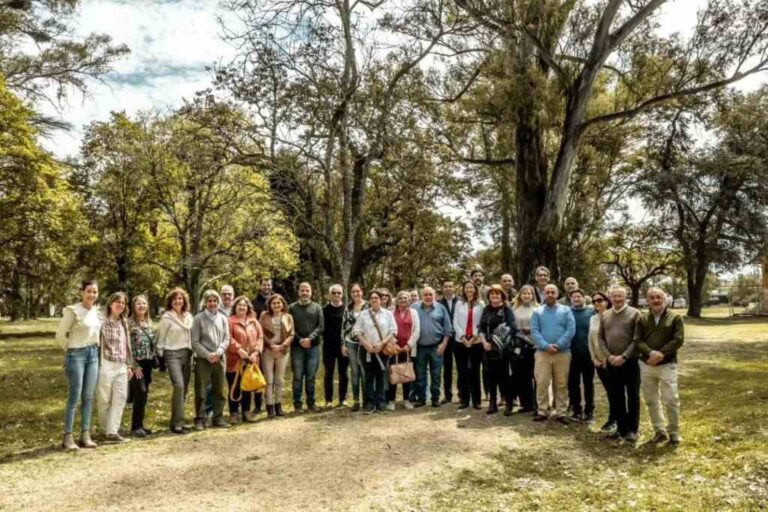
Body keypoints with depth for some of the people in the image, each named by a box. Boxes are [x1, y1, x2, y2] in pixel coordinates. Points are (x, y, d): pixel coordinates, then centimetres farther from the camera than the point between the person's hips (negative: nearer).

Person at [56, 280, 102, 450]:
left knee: (88, 397, 8)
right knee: (74, 397, -3)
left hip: (93, 355, 6)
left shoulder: (97, 311, 6)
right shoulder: (72, 310, -13)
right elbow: (60, 335, -9)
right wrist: (72, 350, 1)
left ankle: (85, 435, 15)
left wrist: (94, 349, 12)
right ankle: (68, 437, 7)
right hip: (76, 355, -6)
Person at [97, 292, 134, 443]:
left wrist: (129, 365, 16)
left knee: (120, 398, 0)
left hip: (121, 366, 6)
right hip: (106, 365, -6)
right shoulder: (103, 322, -5)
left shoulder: (124, 323, 14)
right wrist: (98, 365, -13)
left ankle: (112, 431, 1)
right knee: (104, 400, 4)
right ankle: (107, 431, 17)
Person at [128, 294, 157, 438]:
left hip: (148, 363, 7)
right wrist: (134, 365, -15)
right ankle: (136, 427, -3)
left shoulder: (149, 322, 12)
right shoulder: (129, 322, -8)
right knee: (140, 393, -12)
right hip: (137, 363, -7)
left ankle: (139, 425, 18)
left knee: (144, 394, 9)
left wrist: (154, 360, 12)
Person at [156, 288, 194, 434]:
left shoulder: (188, 316, 12)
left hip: (187, 354, 6)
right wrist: (160, 358, -7)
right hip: (172, 355, -6)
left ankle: (176, 421, 16)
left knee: (184, 388, 5)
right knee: (179, 386, -18)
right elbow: (161, 339, -3)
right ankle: (177, 423, -11)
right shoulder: (167, 317, -3)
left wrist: (192, 355, 13)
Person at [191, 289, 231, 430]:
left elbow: (226, 339, 5)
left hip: (219, 359, 4)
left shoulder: (223, 318, 7)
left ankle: (218, 417, 18)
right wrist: (208, 355, -13)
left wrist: (218, 353, -10)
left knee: (220, 390, 8)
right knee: (201, 391, 0)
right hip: (203, 359, -3)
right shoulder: (198, 318, -3)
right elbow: (195, 342, -6)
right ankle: (200, 419, 10)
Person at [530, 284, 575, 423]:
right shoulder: (537, 312, 7)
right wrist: (546, 346, -16)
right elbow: (534, 332, -2)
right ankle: (542, 411, 10)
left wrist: (558, 345, -15)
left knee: (561, 384, 6)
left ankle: (561, 412, 14)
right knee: (542, 383, 0)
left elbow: (571, 330, -5)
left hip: (563, 352, 0)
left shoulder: (566, 310, 5)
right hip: (543, 352, 0)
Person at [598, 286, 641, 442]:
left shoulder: (634, 314, -5)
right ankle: (621, 427, 23)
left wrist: (624, 356, -16)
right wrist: (609, 355, -5)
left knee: (632, 396, 5)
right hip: (612, 362, 4)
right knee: (615, 396, 10)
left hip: (630, 361, -4)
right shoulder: (605, 315, 8)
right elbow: (600, 337, 8)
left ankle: (632, 429, 16)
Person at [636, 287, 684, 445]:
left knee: (670, 400, -3)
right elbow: (638, 340, -1)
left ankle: (674, 433, 14)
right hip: (646, 365, 3)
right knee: (651, 400, 10)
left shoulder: (675, 318, 0)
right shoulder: (642, 319, 6)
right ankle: (660, 431, 23)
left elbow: (678, 340, -9)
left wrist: (661, 354, -18)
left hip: (667, 365, -3)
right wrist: (651, 353, -19)